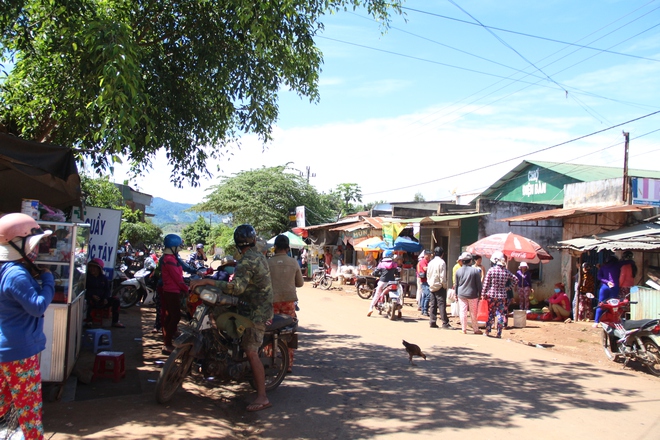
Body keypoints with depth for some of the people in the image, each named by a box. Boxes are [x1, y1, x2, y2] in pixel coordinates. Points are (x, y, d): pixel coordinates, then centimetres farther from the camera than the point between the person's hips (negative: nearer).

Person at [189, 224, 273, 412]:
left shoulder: (246, 261, -20)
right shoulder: (259, 256, 9)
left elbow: (237, 287, -34)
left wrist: (207, 281, -35)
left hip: (256, 312, -10)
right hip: (263, 306, 10)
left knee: (251, 352, -11)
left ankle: (262, 397, -10)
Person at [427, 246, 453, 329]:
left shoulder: (430, 262, 9)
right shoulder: (441, 262, -12)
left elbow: (427, 275, 13)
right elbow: (442, 276, -15)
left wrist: (430, 283, 16)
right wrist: (445, 286, -6)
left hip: (432, 287, 7)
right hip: (440, 286, -7)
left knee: (432, 305, 8)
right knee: (442, 305, -5)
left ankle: (432, 322, 9)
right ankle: (445, 323, -5)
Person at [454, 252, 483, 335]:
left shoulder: (458, 271, 0)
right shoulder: (475, 270, -9)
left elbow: (456, 284, 7)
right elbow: (478, 284, -6)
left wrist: (456, 294, 16)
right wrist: (480, 294, 3)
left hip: (461, 295, 2)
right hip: (472, 295, -2)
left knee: (463, 312, 6)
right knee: (473, 313, 7)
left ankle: (464, 329, 10)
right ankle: (476, 329, 17)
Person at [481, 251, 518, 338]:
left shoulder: (491, 270, -11)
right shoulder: (506, 271, -1)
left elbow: (486, 283, -8)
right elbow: (515, 279, 10)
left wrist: (483, 294, 0)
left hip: (491, 295, -2)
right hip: (502, 296, 2)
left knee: (490, 314, 10)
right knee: (501, 314, 7)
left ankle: (487, 332, 17)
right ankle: (499, 333, 9)